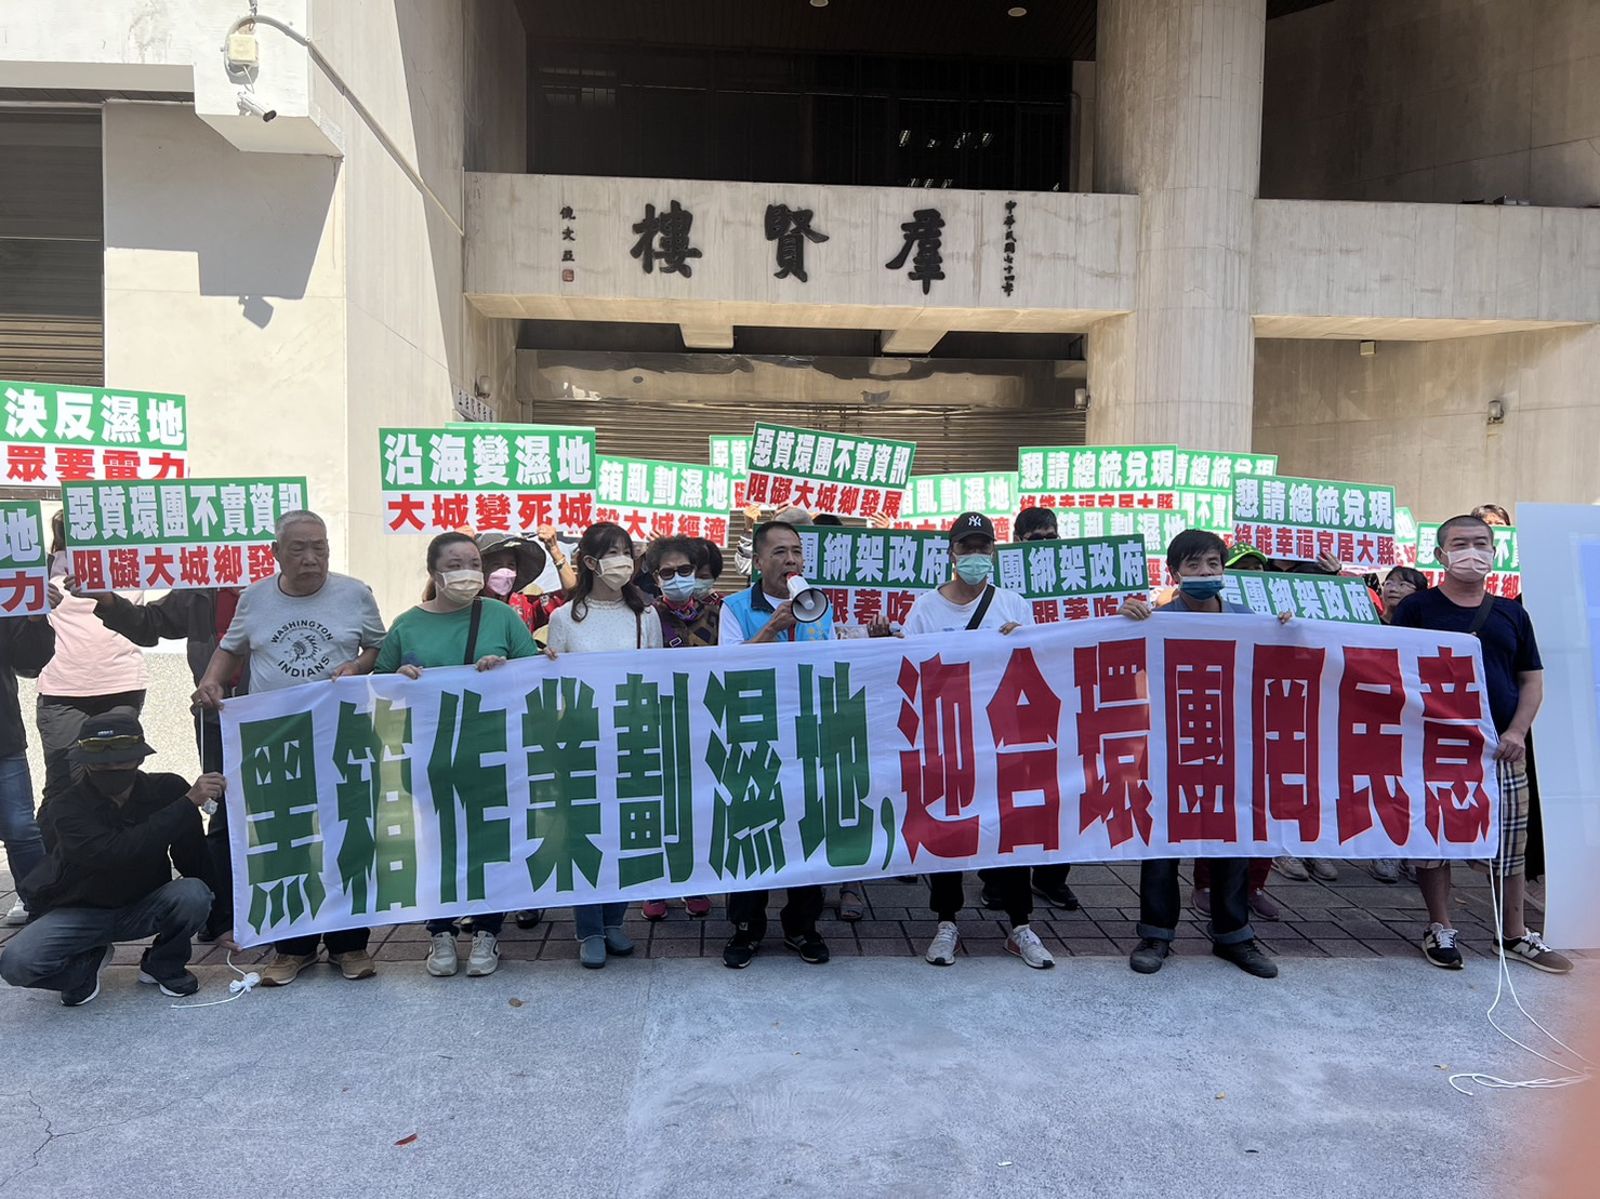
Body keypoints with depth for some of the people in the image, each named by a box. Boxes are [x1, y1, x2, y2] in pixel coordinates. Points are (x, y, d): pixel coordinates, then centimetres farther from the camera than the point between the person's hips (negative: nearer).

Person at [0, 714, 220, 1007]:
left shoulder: (167, 790, -15)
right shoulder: (66, 809, -21)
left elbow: (194, 861, -11)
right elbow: (114, 853, -39)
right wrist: (188, 803, -43)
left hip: (142, 908, 1)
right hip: (77, 912, -1)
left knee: (193, 894, -30)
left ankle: (164, 966, 1)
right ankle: (86, 963, 8)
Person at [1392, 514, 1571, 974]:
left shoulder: (1511, 614, 11)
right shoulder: (1416, 609, -1)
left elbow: (1532, 678, 11)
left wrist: (1517, 732, -4)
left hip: (1500, 747, 3)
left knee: (1510, 841, 10)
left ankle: (1515, 935, 25)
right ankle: (1440, 929, 19)